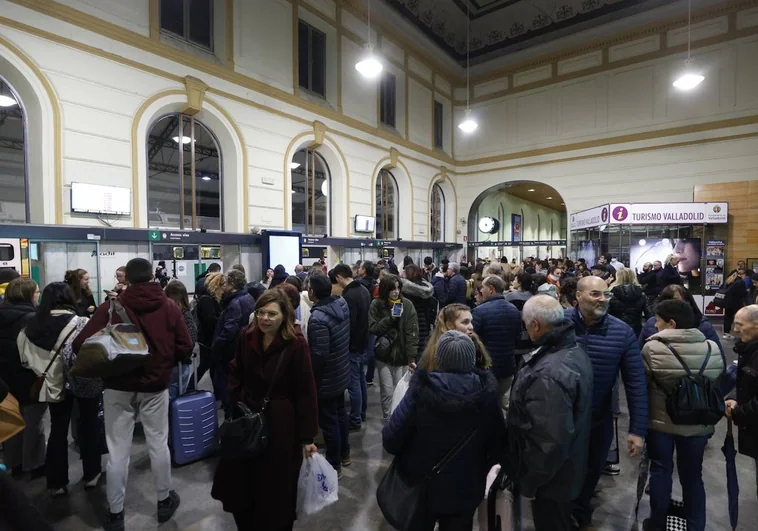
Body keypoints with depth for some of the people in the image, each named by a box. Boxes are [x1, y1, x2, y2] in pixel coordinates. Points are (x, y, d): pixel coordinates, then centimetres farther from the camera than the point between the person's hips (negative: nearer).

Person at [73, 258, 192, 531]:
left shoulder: (110, 307, -10)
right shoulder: (169, 307, -8)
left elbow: (81, 344, -13)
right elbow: (186, 348, -8)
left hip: (118, 387, 0)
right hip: (155, 387, 1)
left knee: (118, 451, 12)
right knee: (158, 445, 15)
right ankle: (164, 501, 31)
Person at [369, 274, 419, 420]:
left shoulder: (407, 304, -7)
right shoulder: (376, 304, -4)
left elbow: (412, 333, -9)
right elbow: (373, 329, -8)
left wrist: (412, 357, -14)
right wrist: (390, 318, -19)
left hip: (402, 355, 0)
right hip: (384, 355, 1)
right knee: (387, 392, 6)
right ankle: (388, 420, 25)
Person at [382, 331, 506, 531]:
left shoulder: (421, 391, -26)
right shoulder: (486, 394, -18)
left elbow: (391, 439, -20)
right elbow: (498, 443, -7)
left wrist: (406, 456, 2)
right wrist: (480, 469, 12)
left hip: (421, 487, -2)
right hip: (465, 491, 2)